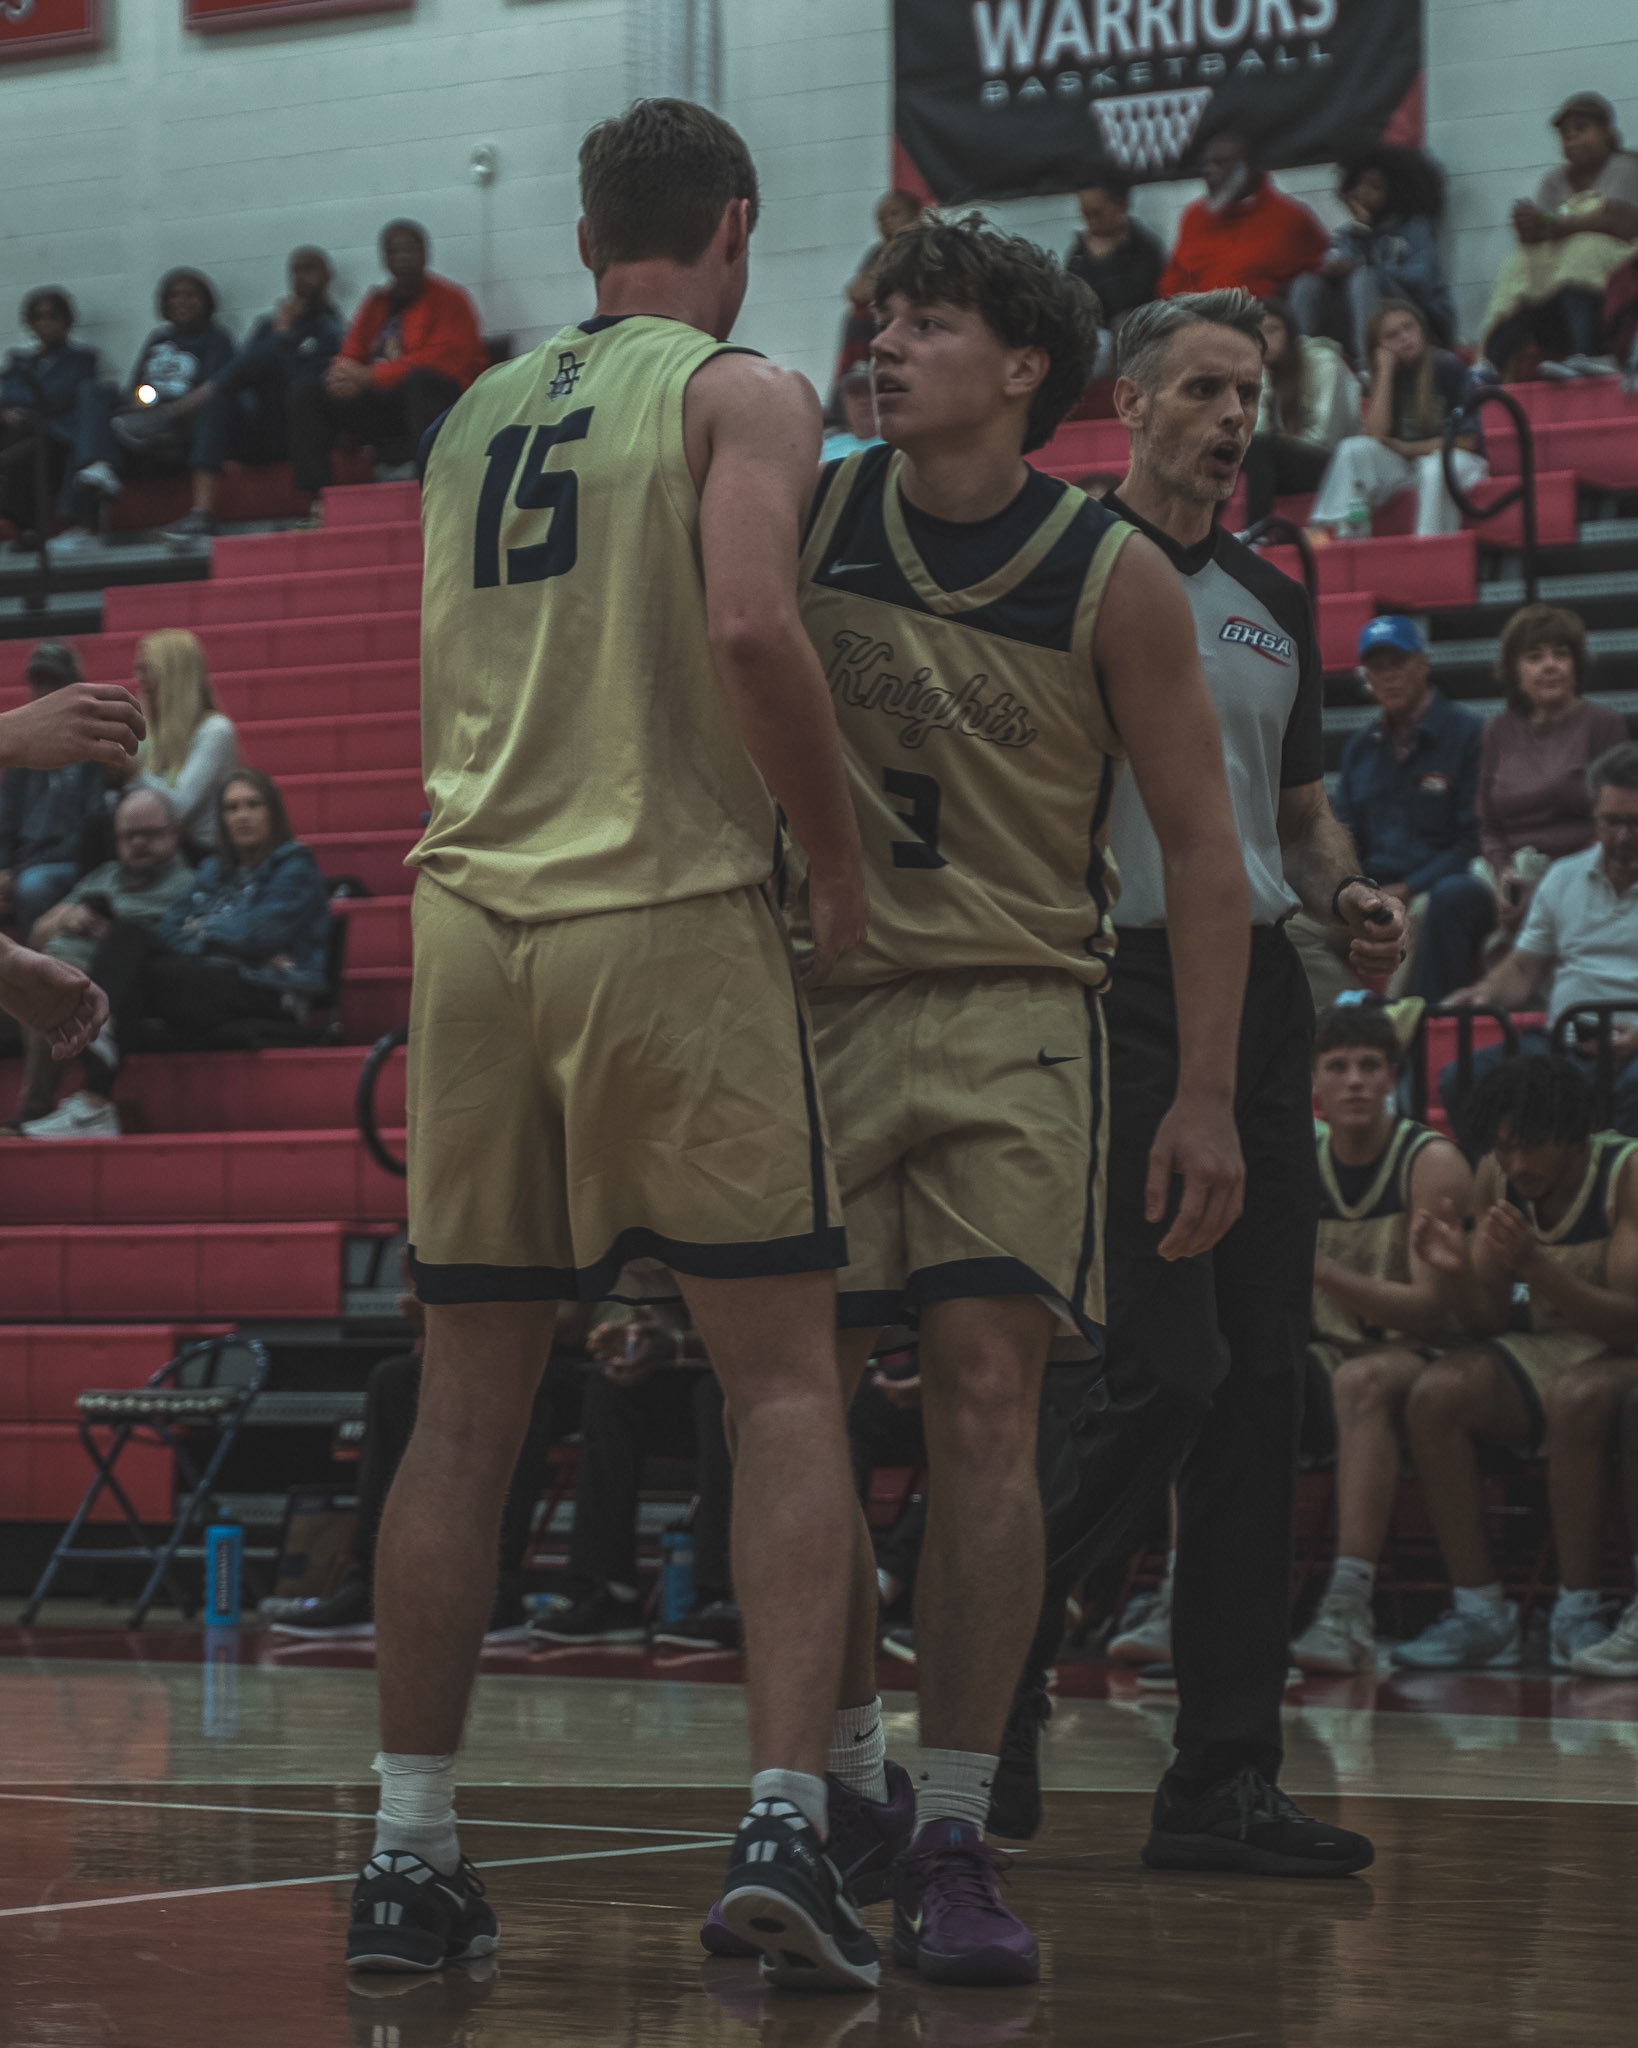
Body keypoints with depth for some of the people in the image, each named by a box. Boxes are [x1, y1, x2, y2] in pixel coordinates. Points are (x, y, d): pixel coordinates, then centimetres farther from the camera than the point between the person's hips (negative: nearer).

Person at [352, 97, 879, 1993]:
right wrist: (837, 855, -6)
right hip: (673, 912, -5)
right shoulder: (743, 395, 0)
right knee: (786, 1377, 0)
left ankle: (408, 1854, 9)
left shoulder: (472, 420, 19)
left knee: (468, 1395, 10)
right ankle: (785, 1822, -13)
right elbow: (750, 627, -16)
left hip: (472, 913, 5)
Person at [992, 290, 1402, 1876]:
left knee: (1263, 1387, 2)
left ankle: (1224, 1784, 5)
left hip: (1262, 998, 7)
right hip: (1124, 989, -6)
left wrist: (1349, 899, 6)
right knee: (1172, 1371, -15)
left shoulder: (1274, 605, 18)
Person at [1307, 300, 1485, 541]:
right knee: (1354, 448, -19)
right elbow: (1376, 433, -9)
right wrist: (1385, 372, -9)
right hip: (1405, 467, 4)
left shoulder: (1449, 368, -5)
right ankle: (1327, 530, -32)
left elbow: (1466, 439, -7)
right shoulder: (1388, 375, 7)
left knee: (1435, 469, -38)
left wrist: (1406, 449, -4)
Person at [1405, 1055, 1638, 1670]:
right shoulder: (1497, 1176, 0)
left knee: (1576, 1397, -39)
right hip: (1546, 1348, 5)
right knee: (1435, 1395, -23)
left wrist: (1535, 1265, -37)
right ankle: (1480, 1613, -19)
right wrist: (1457, 1269, -19)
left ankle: (1578, 1614, -27)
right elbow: (1489, 1324, 3)